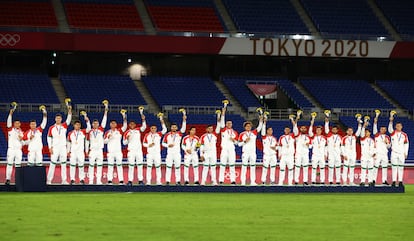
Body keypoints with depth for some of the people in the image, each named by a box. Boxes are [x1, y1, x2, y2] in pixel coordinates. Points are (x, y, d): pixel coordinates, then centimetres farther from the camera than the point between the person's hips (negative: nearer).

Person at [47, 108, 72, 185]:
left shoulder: (64, 126, 7)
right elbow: (49, 138, 5)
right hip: (55, 147, -2)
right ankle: (49, 180, -1)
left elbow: (69, 119, -7)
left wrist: (69, 111, -22)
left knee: (63, 164, 2)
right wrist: (50, 147, -3)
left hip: (63, 147, 2)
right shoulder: (51, 128, 4)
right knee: (53, 163, -4)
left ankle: (64, 180, 4)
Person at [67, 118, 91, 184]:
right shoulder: (70, 133, 9)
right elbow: (68, 142, 15)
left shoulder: (82, 132, 5)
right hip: (73, 152, 1)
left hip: (81, 151, -1)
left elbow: (88, 129, -11)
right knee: (72, 165, -2)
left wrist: (87, 121, -22)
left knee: (81, 165, 1)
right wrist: (68, 151, 11)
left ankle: (82, 179, 7)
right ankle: (72, 179, 0)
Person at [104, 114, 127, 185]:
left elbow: (125, 126, -8)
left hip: (118, 151, 0)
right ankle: (110, 180, 2)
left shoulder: (119, 131, 7)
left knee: (119, 165, -1)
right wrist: (108, 138, -11)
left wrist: (124, 118, -21)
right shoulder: (107, 132, 9)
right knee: (110, 166, 1)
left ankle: (121, 180, -1)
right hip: (110, 152, 1)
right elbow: (104, 141, 8)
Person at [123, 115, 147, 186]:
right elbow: (124, 142, 9)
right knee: (131, 166, -3)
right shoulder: (127, 133, 7)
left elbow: (144, 127, -8)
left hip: (139, 150, 1)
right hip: (131, 150, -1)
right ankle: (130, 180, -2)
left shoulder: (138, 130, 9)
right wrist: (127, 139, -11)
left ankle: (140, 180, 5)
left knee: (140, 165, 1)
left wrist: (143, 120, -22)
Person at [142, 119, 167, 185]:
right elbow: (144, 143, 10)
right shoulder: (147, 135, 6)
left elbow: (164, 130, -9)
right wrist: (148, 145, -8)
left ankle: (158, 181, 7)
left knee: (158, 167, 2)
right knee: (149, 167, -1)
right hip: (149, 153, 0)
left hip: (157, 153, 0)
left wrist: (162, 123, -19)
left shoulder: (158, 134, 5)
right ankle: (148, 181, 2)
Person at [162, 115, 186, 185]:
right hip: (169, 153, 0)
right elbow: (163, 143, 11)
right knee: (168, 167, -1)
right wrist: (168, 145, -9)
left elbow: (183, 128, -12)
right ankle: (167, 181, 1)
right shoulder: (167, 135, 5)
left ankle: (178, 180, 7)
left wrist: (184, 120, -24)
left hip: (177, 153, 0)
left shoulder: (179, 134, 4)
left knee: (177, 167, 3)